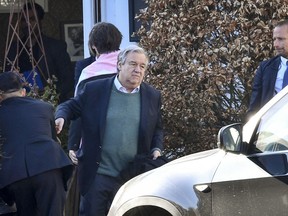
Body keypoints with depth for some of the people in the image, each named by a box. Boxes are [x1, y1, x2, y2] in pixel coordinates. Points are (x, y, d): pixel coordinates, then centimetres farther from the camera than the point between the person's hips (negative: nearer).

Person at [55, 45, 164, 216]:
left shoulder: (153, 96, 6)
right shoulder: (95, 90, -1)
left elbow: (157, 129, 17)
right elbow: (70, 106, 9)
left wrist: (156, 149, -2)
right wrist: (61, 117, -13)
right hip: (97, 175, -2)